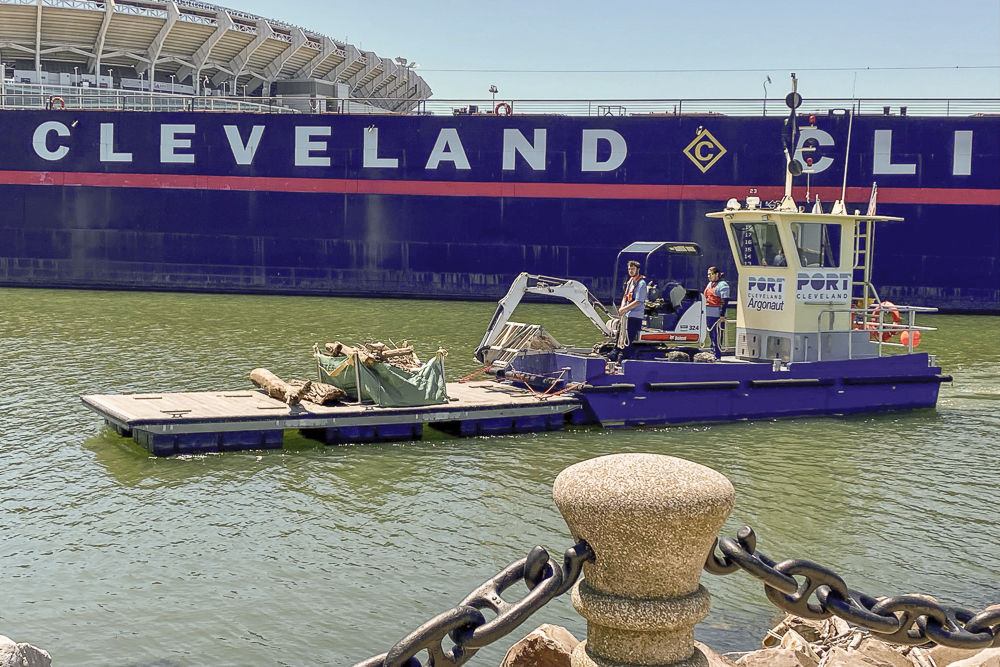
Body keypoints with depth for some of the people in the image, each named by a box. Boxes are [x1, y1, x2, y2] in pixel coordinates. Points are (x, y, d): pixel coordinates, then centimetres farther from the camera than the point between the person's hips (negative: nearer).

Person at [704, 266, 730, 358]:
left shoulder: (722, 284, -8)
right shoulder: (710, 284, 19)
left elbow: (724, 301, -13)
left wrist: (722, 315, -19)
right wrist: (705, 313, 23)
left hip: (717, 315, -9)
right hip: (708, 315, 9)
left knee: (716, 336, -10)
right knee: (711, 335, 12)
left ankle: (717, 356, -7)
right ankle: (713, 354, 19)